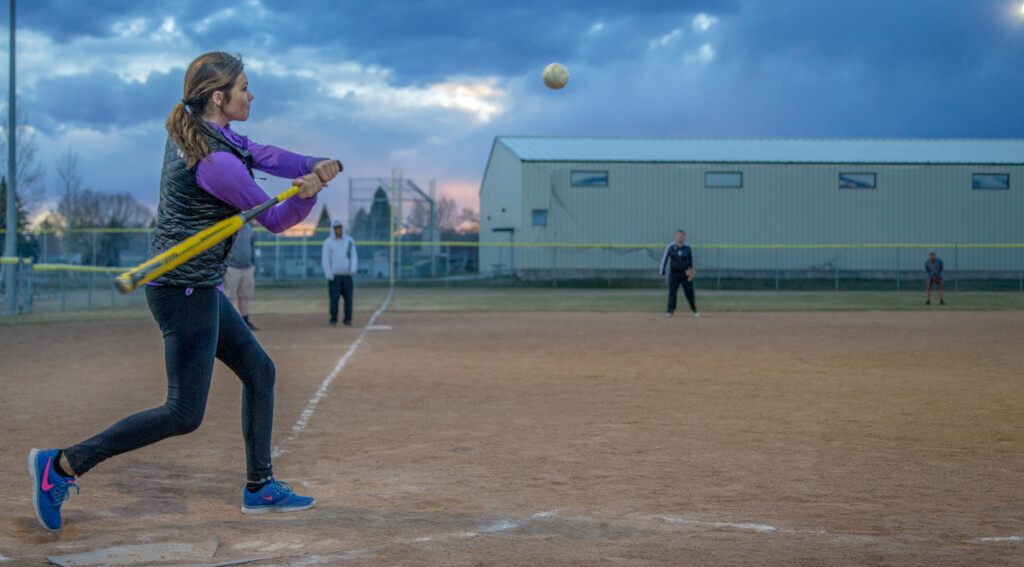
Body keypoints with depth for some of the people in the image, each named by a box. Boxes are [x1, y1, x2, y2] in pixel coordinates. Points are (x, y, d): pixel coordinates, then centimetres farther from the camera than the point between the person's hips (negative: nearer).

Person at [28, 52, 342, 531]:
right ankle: (62, 464, -4)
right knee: (185, 414, -7)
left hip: (198, 289, 11)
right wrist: (309, 194, -28)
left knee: (258, 370, 17)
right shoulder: (215, 161, -22)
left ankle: (259, 488, 24)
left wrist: (317, 167, -10)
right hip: (185, 290, -11)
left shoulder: (190, 130, 6)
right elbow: (275, 219, -13)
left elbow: (266, 156, 5)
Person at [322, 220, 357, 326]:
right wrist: (328, 275, -14)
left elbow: (353, 256, 3)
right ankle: (333, 320, 1)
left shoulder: (349, 241, 7)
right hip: (334, 276, -2)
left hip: (347, 276, 2)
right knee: (334, 298, -6)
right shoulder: (328, 243, -2)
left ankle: (348, 319, 8)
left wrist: (353, 268, -15)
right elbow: (325, 259, -5)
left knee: (348, 298, 0)